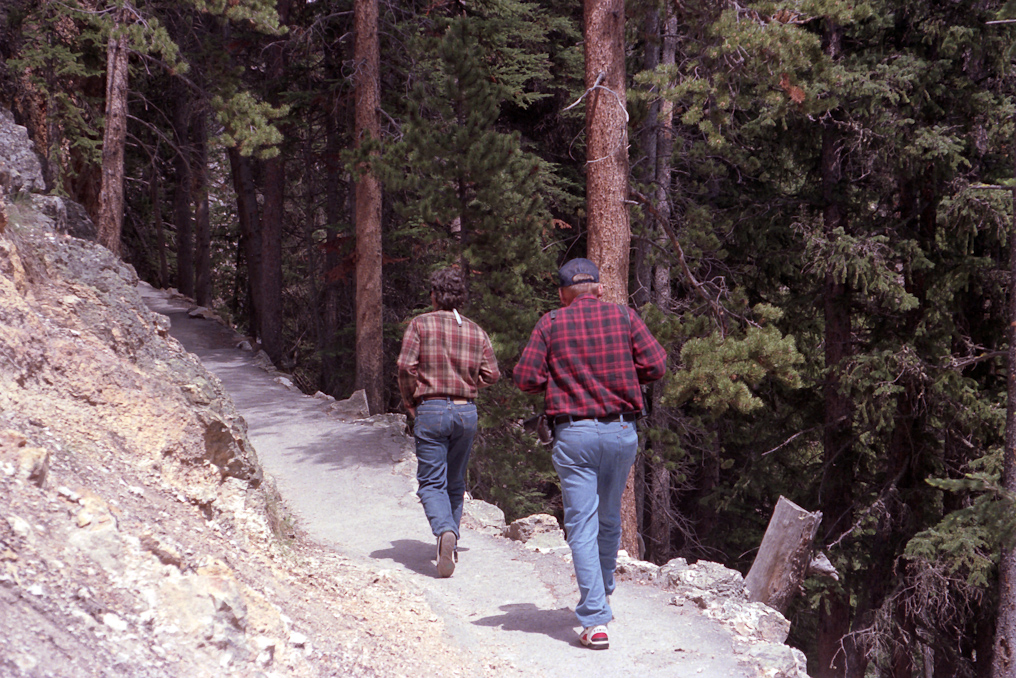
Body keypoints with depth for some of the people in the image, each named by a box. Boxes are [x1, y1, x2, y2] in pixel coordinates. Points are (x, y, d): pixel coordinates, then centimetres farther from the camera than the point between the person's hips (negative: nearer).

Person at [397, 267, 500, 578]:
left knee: (432, 483, -4)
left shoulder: (421, 324, -2)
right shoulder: (475, 331, 9)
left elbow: (406, 366, -10)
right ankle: (449, 549, 21)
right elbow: (491, 373, 5)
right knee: (455, 483, 15)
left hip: (431, 411, -4)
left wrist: (411, 403, 3)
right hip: (466, 412, 4)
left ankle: (445, 532, -30)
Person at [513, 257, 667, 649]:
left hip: (573, 434, -2)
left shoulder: (551, 324, 1)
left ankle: (595, 621, -10)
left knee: (582, 526, -2)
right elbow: (655, 365, -1)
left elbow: (525, 378, -4)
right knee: (610, 518, 20)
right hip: (622, 430, 2)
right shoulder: (624, 317, 4)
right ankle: (601, 596, 36)